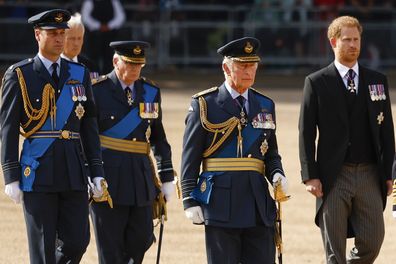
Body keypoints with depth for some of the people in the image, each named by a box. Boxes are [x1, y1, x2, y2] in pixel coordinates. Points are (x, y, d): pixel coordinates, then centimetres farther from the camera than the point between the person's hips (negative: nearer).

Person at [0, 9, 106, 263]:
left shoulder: (80, 74, 12)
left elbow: (89, 125, 13)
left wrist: (97, 173, 7)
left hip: (73, 172, 4)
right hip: (38, 173, -4)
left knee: (77, 241, 0)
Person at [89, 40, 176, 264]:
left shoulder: (151, 92, 10)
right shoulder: (98, 91, -4)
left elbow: (158, 138, 16)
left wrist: (167, 176, 12)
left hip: (141, 176, 5)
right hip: (108, 177, -5)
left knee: (142, 239, 3)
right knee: (111, 245, -2)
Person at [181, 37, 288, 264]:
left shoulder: (266, 106, 14)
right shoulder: (204, 105, 0)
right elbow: (190, 159, -1)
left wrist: (277, 175, -2)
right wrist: (190, 201, -8)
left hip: (259, 204, 4)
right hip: (220, 202, -4)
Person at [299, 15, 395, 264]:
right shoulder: (317, 83, 1)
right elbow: (306, 133, -1)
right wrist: (310, 176, -8)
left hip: (369, 175, 3)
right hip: (333, 176, -3)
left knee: (372, 242, -2)